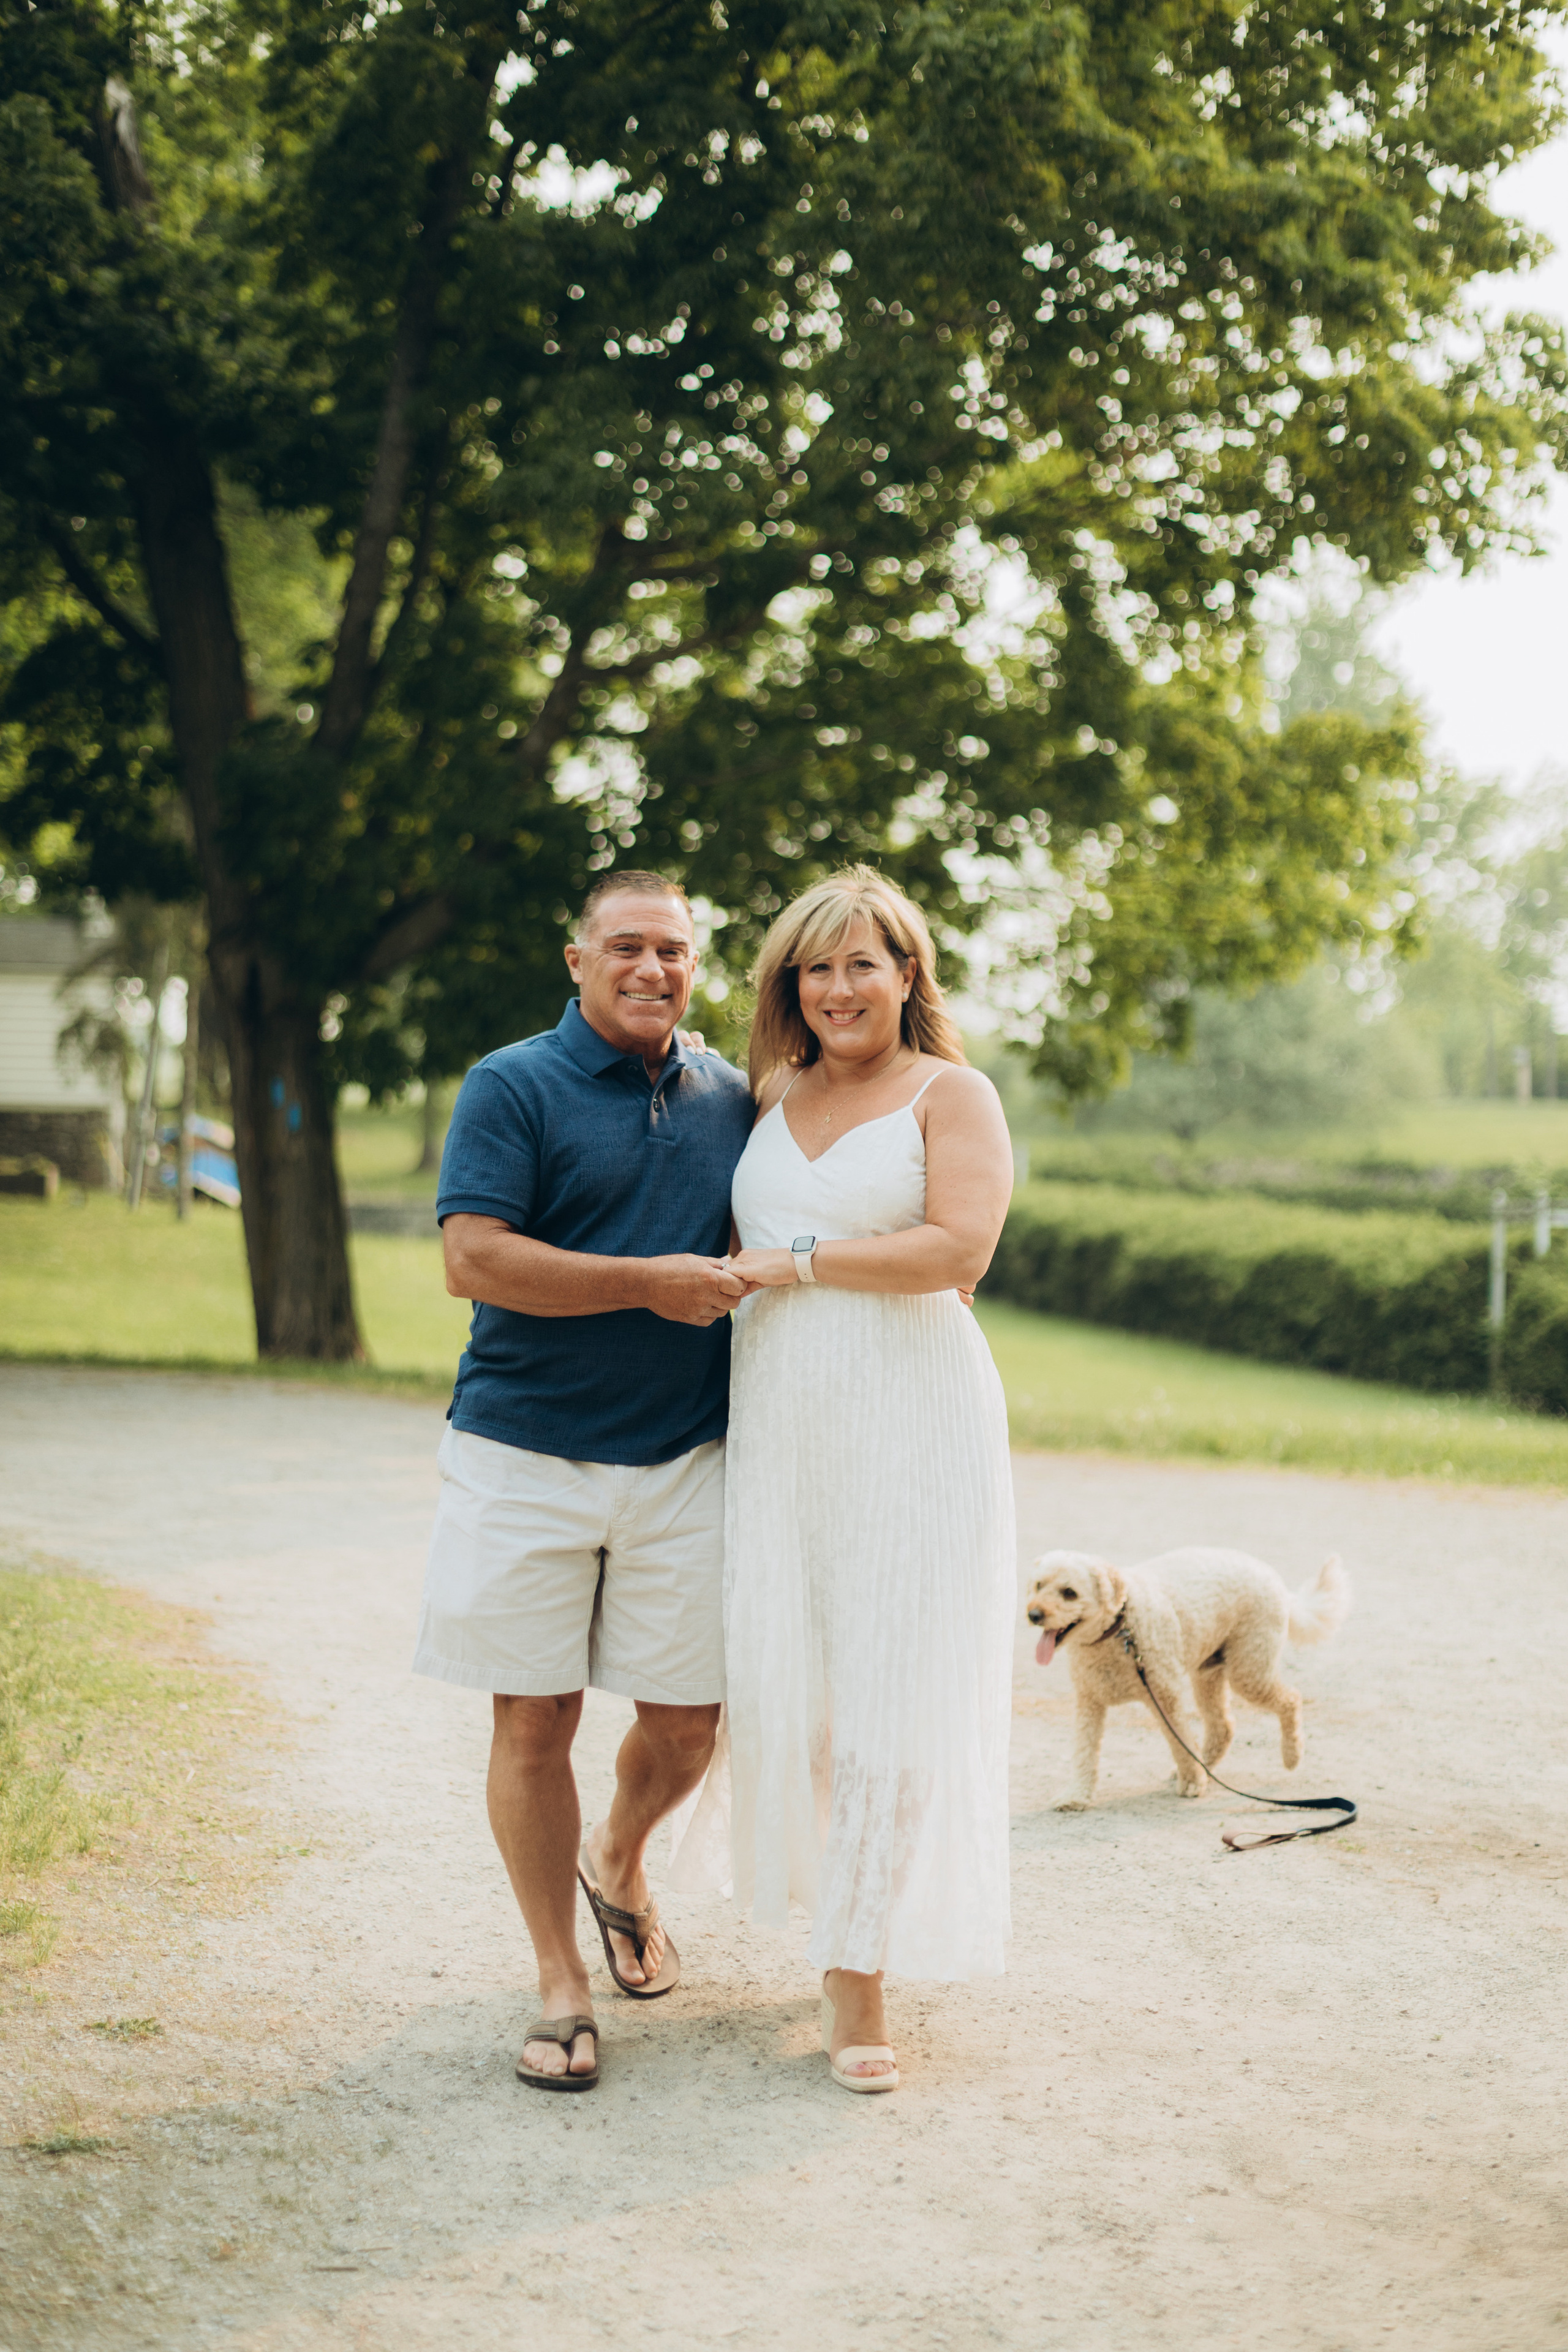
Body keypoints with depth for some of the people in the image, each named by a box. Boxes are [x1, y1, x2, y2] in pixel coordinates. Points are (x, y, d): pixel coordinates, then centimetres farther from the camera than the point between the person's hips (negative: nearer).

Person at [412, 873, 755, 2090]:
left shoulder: (731, 1096, 11)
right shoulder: (512, 1088, -5)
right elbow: (473, 1259, -15)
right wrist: (653, 1282, -16)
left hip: (684, 1462, 4)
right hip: (529, 1454, -4)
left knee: (687, 1720, 6)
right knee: (536, 1717, 1)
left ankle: (619, 1859, 39)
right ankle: (561, 1982, 17)